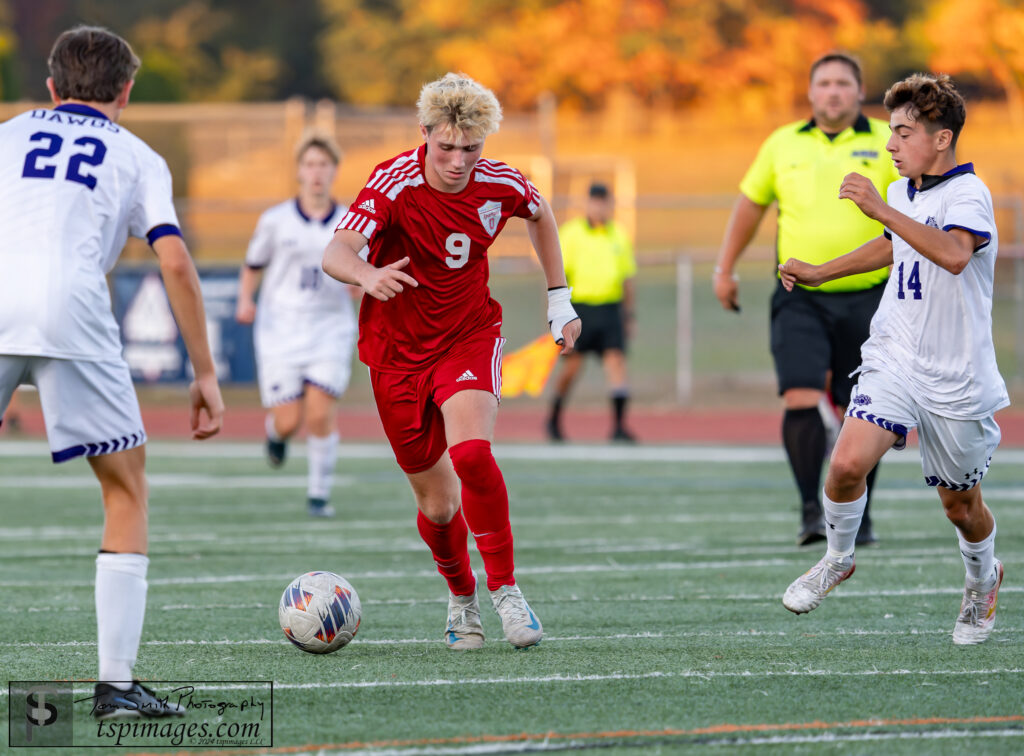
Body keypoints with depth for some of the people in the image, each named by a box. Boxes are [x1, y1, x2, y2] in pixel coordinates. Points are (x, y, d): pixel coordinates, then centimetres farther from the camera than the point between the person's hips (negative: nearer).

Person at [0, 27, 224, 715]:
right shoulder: (135, 157, 21)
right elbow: (175, 261, 9)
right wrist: (206, 375, 12)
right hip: (69, 312, -2)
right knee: (127, 488, 11)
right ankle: (116, 681, 3)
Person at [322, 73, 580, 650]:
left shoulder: (500, 185, -10)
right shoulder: (395, 184, -20)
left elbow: (541, 214, 14)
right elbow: (336, 252, -33)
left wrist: (559, 298, 15)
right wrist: (368, 276, -55)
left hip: (470, 337, 1)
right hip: (397, 351, -1)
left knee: (471, 453, -27)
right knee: (438, 504, 4)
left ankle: (505, 589, -13)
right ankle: (462, 598, 32)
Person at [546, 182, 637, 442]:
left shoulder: (619, 235, 12)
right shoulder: (571, 233, 1)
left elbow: (626, 277, 18)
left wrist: (628, 313, 16)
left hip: (610, 309, 3)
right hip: (580, 306, -3)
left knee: (616, 360, -11)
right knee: (571, 367, 1)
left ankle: (619, 424, -15)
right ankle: (554, 419, 23)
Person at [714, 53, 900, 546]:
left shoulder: (887, 143, 1)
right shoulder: (783, 144, 8)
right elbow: (750, 203, 21)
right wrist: (725, 269, 22)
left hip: (866, 298, -1)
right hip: (800, 298, 1)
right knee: (801, 398, -16)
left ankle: (858, 515, 19)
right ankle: (811, 510, -11)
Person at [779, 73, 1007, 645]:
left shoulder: (968, 193, -16)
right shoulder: (902, 194, 8)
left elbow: (954, 254, -38)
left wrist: (882, 211, -41)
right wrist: (820, 272, 33)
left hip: (957, 379, -5)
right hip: (894, 362, 5)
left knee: (960, 504, 9)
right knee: (848, 464, -17)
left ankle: (984, 581, 39)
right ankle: (838, 559, 9)